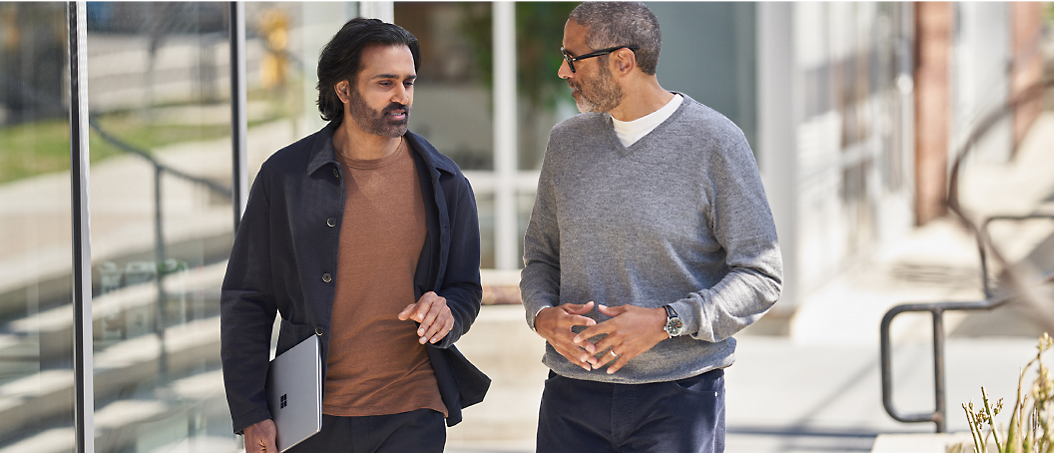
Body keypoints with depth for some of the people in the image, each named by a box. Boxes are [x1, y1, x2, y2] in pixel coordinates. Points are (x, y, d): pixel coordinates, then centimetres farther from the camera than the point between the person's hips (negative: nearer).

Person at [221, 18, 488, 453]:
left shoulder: (445, 184, 4)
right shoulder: (284, 176, 0)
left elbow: (465, 290, 14)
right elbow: (246, 300, 2)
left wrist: (448, 313, -12)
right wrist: (250, 415, -3)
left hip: (411, 417, 0)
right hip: (311, 417, 0)